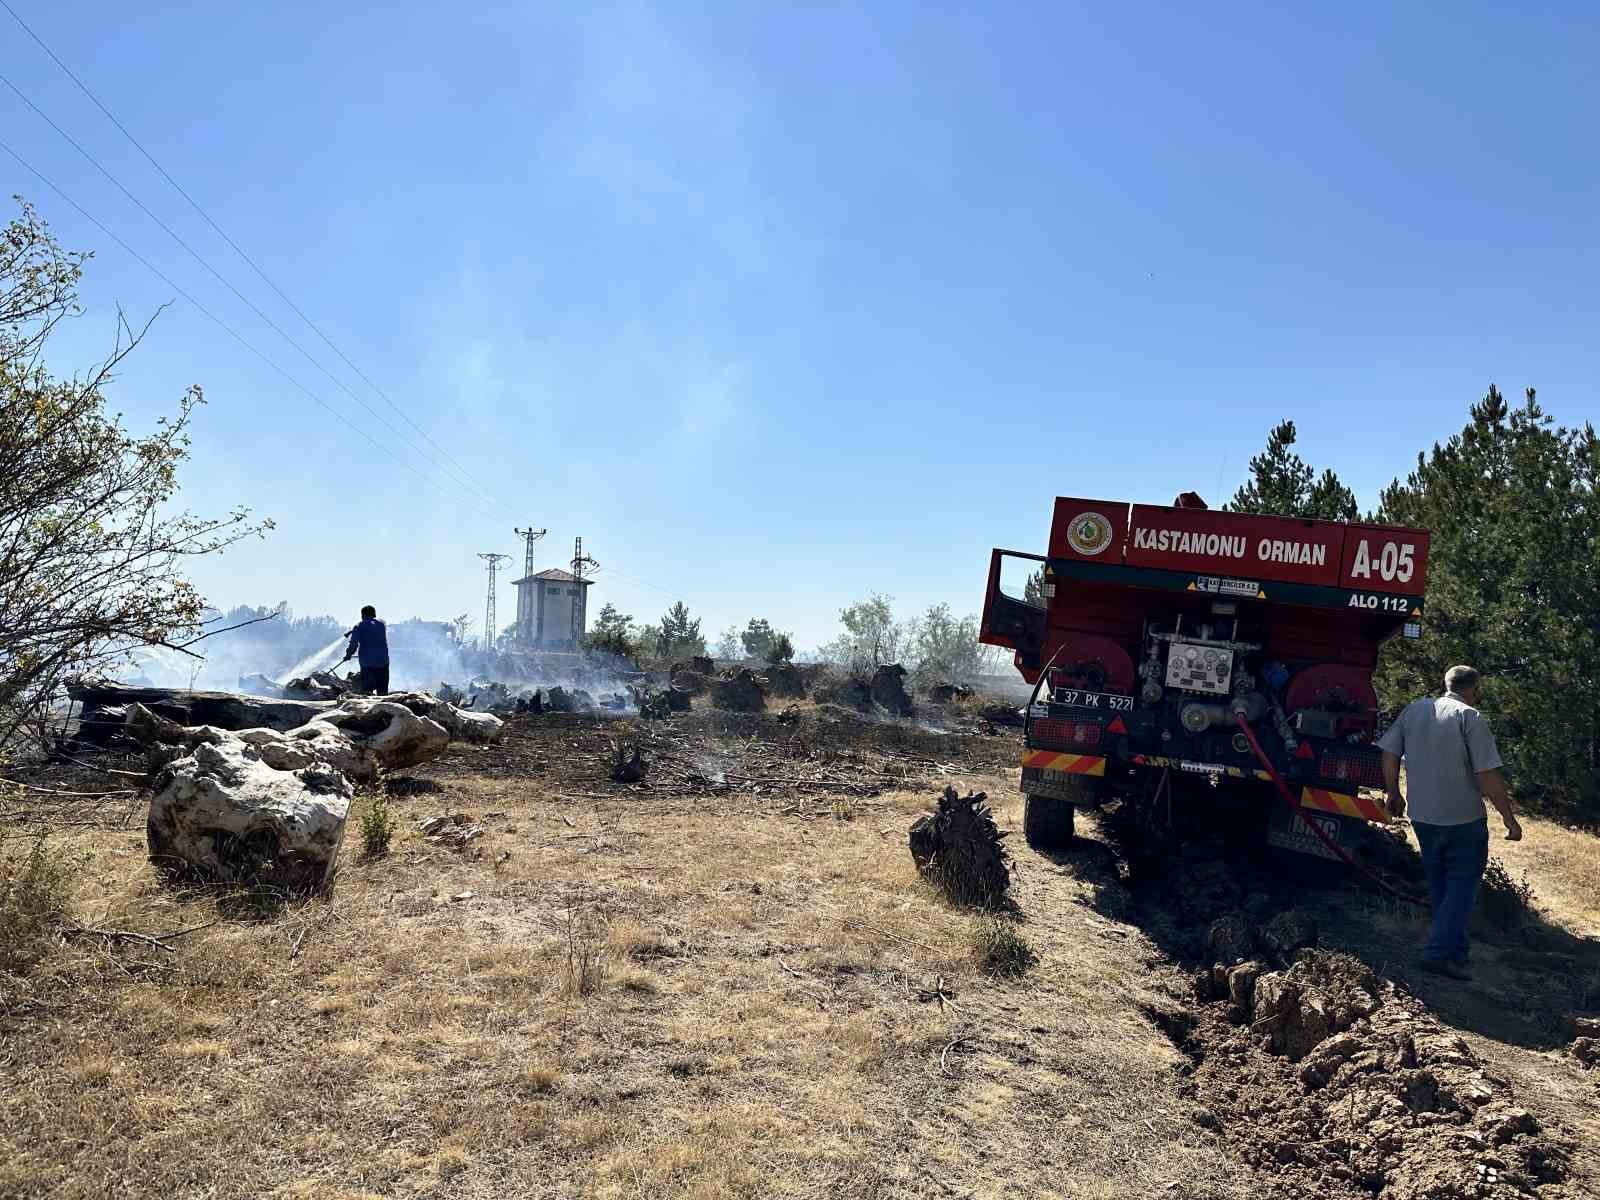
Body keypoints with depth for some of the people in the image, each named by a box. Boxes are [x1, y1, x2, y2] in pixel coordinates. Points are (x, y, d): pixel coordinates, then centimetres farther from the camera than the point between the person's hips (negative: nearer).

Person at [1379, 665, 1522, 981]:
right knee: (1462, 885, 4)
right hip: (1463, 819, -5)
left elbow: (1389, 753, 5)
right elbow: (1488, 776, -16)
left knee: (1440, 887, 18)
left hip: (1422, 816, 5)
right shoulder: (1470, 718, -12)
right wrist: (1509, 818, -9)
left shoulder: (1414, 709, 4)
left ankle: (1454, 951, 27)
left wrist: (1394, 794, 17)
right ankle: (1441, 952, -3)